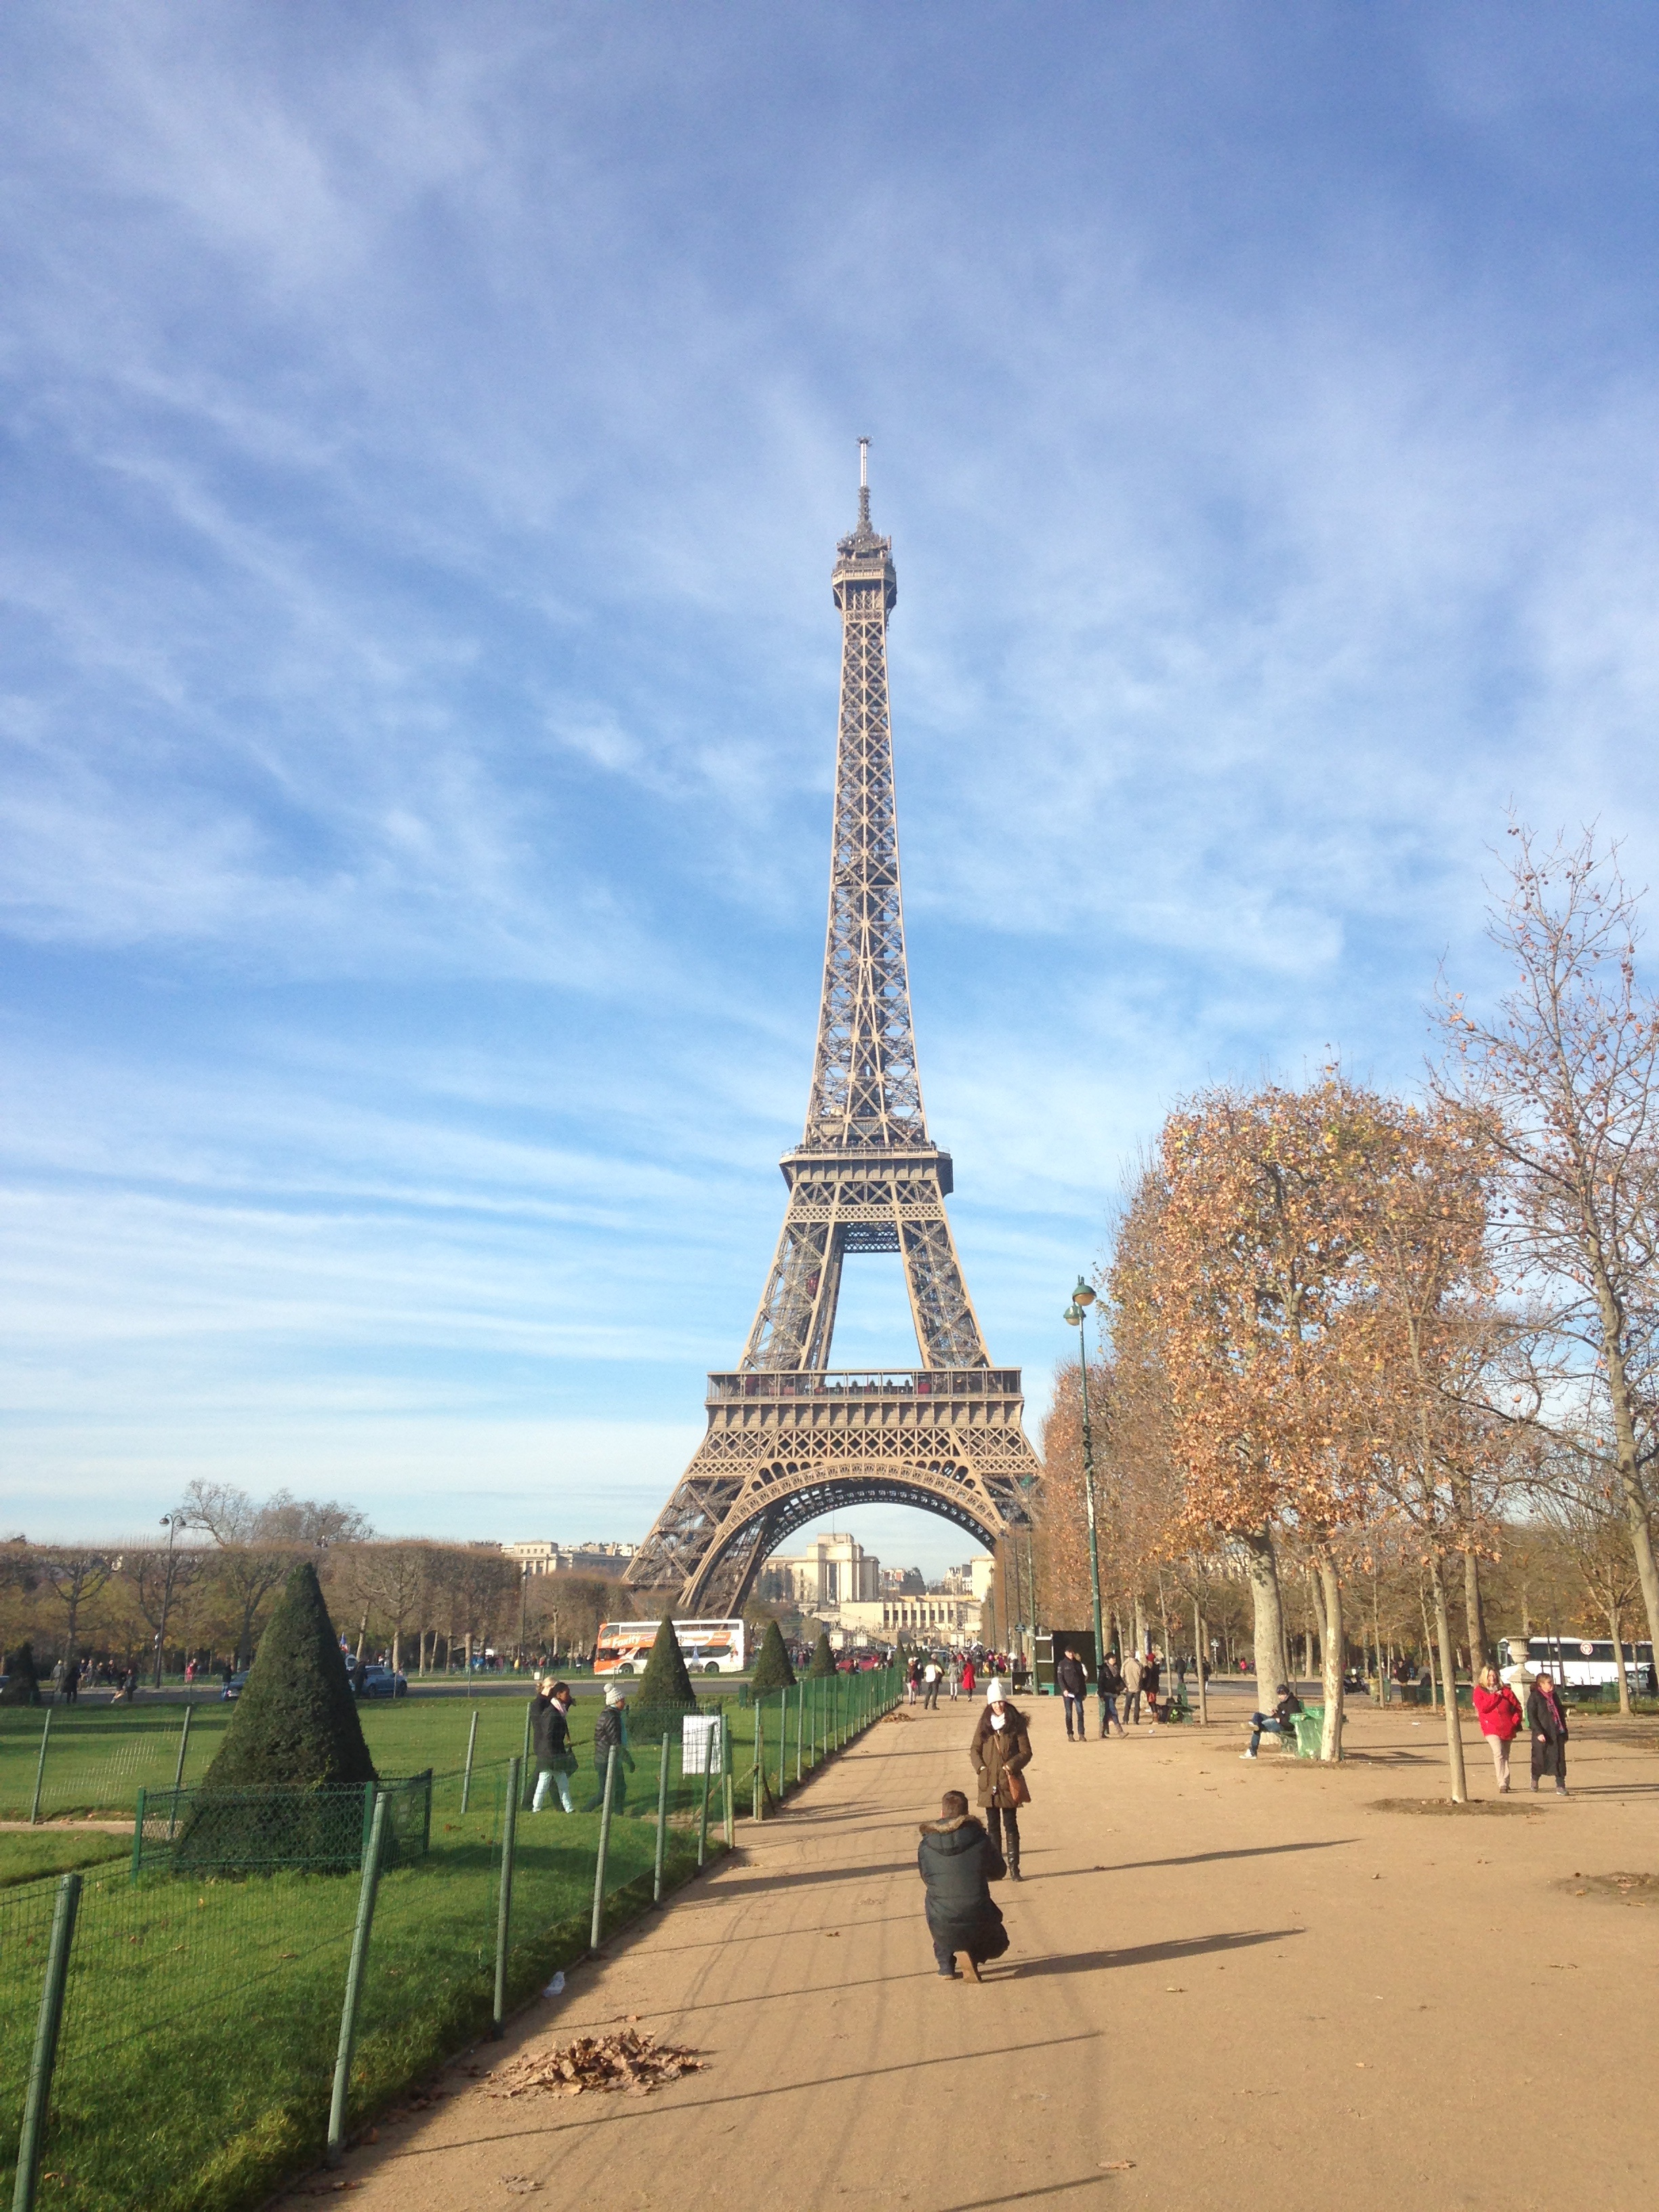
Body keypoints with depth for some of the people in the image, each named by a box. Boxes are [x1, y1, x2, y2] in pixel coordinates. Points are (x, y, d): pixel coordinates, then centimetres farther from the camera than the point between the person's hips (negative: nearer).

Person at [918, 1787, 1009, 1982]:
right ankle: (973, 1954, -3)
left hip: (941, 1926, 2)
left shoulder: (926, 1845, 0)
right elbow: (999, 1872, 13)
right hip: (977, 1920, -2)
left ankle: (946, 1967, 19)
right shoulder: (979, 1839, -4)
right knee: (997, 1943, 31)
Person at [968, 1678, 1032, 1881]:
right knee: (993, 1826, 9)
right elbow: (975, 1749, 11)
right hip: (988, 1783, 3)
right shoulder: (984, 1724, 6)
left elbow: (1026, 1752, -2)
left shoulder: (1016, 1724, -3)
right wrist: (980, 1767, -4)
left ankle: (1014, 1866, 6)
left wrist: (1011, 1765, -14)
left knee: (1010, 1825, 0)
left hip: (1009, 1782, -3)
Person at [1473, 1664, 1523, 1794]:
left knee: (1505, 1756, 11)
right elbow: (1483, 1707, -11)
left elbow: (1517, 1706, 15)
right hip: (1491, 1727, -4)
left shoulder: (1505, 1690, 11)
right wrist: (1496, 1696, -9)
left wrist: (1516, 1720, 1)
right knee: (1498, 1753, -20)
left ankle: (1506, 1784, 23)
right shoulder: (1480, 1690, 3)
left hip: (1507, 1728, 4)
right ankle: (1502, 1784, -21)